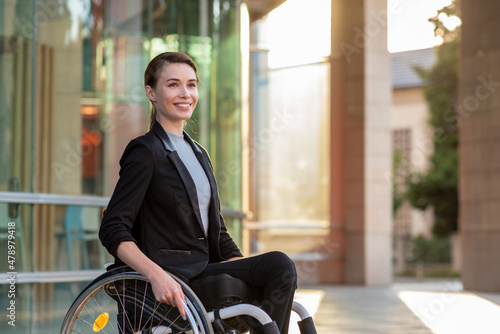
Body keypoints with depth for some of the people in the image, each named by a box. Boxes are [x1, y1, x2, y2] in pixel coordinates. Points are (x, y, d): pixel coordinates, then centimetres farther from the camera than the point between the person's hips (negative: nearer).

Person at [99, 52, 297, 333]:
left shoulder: (198, 154, 20)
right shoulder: (146, 152, -4)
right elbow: (112, 230, -13)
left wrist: (251, 273, 6)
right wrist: (157, 275, -29)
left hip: (204, 273, 7)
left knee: (280, 265, -21)